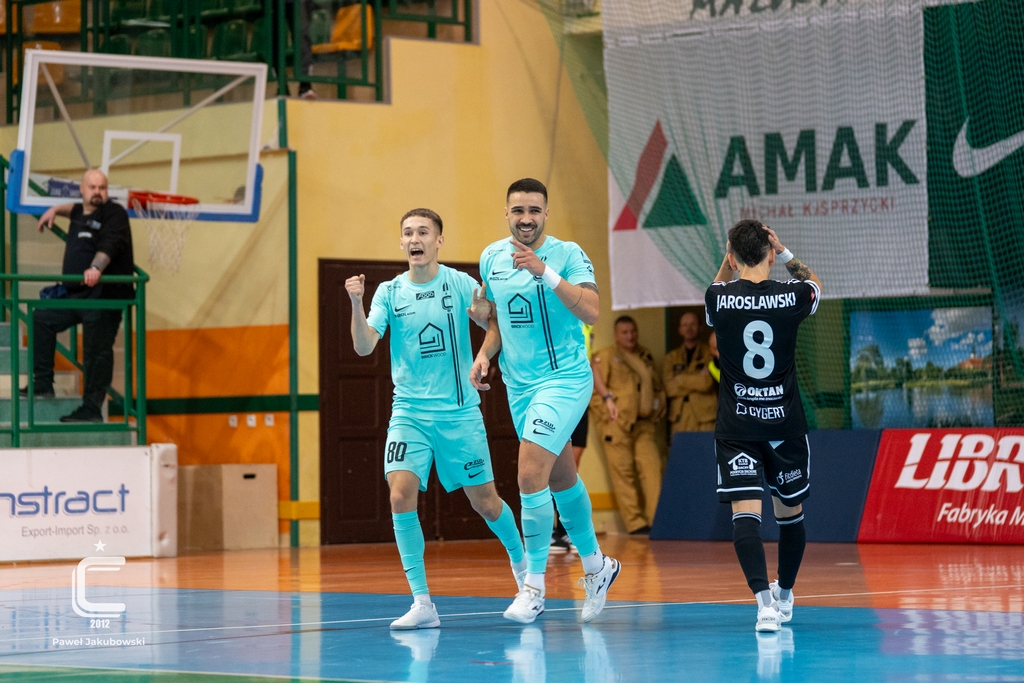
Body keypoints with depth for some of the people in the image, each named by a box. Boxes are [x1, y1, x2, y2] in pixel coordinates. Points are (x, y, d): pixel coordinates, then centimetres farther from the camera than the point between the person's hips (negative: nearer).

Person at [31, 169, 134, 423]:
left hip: (103, 297, -10)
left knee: (97, 352, -9)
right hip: (75, 294, 10)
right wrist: (56, 210, 32)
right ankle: (43, 384, 23)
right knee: (42, 318, 20)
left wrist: (96, 268, -44)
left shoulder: (114, 214, -10)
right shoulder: (81, 214, 16)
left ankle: (92, 409, -6)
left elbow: (109, 244, -28)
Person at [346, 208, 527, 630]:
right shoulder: (390, 292, 1)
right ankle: (422, 603, -15)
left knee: (484, 501, 7)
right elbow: (364, 346, -8)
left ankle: (520, 560, 39)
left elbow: (498, 328, -2)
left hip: (459, 412, -1)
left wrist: (483, 314, -24)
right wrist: (357, 303, -25)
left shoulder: (461, 284, -3)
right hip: (409, 412, 1)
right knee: (401, 494, -18)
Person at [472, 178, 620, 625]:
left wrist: (545, 273, -31)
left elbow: (591, 311, -25)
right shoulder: (491, 259, 5)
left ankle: (534, 587, -9)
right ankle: (595, 566, 36)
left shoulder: (567, 254, -12)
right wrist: (485, 353, 2)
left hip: (564, 379, -7)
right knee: (561, 477, 18)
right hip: (519, 383, 7)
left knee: (530, 475, -18)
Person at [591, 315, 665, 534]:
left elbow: (657, 387, 25)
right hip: (618, 425, -5)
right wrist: (606, 416, -10)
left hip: (645, 425, 5)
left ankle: (656, 520, -5)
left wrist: (658, 411, 12)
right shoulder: (604, 357, 0)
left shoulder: (646, 358, 18)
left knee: (652, 469, -7)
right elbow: (594, 391, -4)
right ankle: (636, 523, -2)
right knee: (623, 474, -5)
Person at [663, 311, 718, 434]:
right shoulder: (671, 357, 15)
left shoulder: (710, 353, 8)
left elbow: (707, 382, -7)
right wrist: (698, 378, -3)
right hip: (680, 421, 2)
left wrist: (681, 379, 1)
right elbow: (670, 387, 0)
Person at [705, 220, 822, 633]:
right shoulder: (792, 296, -7)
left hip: (736, 428, -1)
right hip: (785, 423, 1)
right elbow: (815, 285, 20)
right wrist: (785, 254, 15)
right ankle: (784, 595, 37)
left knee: (745, 513, -9)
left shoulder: (718, 299, -8)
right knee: (790, 511, 20)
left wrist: (729, 257, 13)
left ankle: (764, 599, -29)